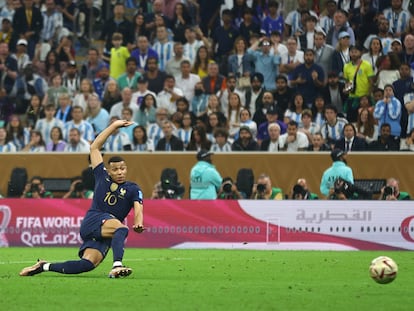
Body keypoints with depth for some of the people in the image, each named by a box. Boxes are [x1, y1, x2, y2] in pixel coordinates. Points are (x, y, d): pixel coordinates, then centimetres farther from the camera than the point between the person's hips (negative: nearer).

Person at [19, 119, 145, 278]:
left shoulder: (133, 189, 11)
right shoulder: (102, 177, 11)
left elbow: (138, 207, -8)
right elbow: (94, 147, 14)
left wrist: (138, 223, -32)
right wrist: (114, 126, 12)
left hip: (105, 235, 2)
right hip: (93, 219, -2)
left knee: (87, 264, -18)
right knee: (121, 228, -36)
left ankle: (44, 266, -5)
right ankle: (117, 266, -57)